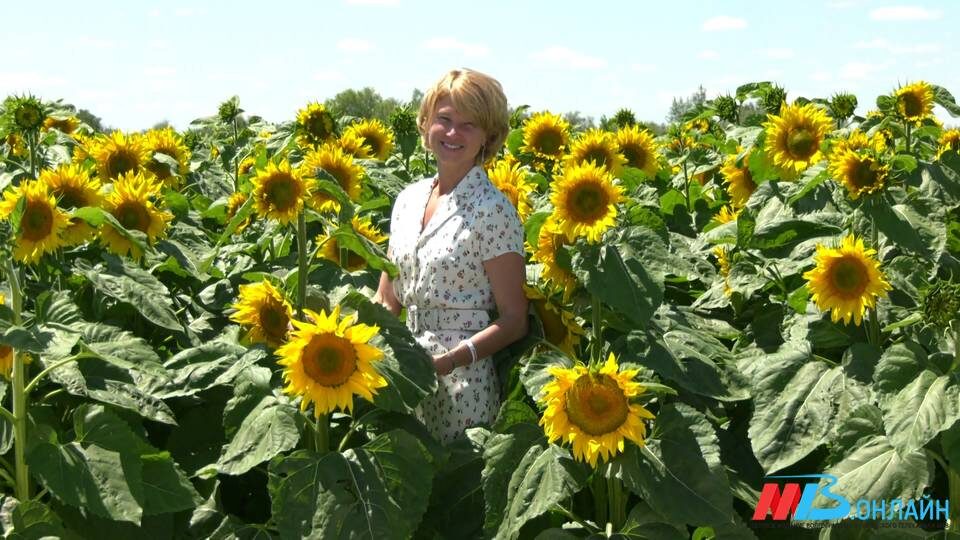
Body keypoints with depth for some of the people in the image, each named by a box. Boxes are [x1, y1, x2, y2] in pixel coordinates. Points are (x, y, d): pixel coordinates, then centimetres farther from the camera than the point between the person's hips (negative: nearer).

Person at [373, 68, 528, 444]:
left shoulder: (492, 211, -12)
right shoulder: (408, 198, 7)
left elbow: (514, 321, -12)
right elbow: (387, 299, 13)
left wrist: (446, 361, -23)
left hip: (463, 383, -6)